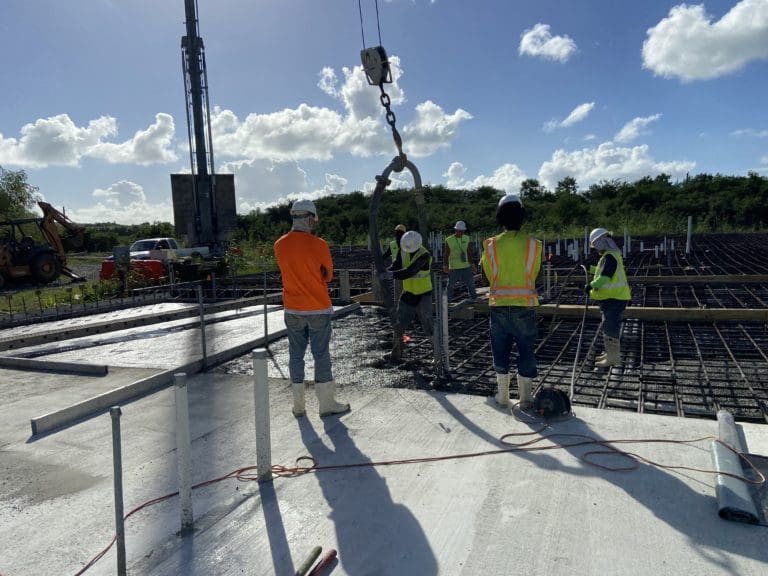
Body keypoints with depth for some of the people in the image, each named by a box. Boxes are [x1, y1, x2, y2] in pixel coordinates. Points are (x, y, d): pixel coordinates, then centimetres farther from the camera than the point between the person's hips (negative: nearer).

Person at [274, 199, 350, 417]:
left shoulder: (280, 245, -1)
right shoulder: (318, 244, -14)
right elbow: (328, 275, -2)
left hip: (292, 309, 4)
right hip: (318, 309, -4)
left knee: (295, 355, 11)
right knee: (321, 355, 4)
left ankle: (298, 405, 18)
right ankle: (326, 403, 13)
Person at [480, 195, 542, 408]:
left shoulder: (491, 245, -5)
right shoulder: (533, 244, -6)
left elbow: (486, 273, 5)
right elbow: (535, 274, 4)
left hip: (499, 306, 1)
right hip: (525, 305, -1)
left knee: (500, 349, 12)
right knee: (526, 350, 9)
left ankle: (502, 395, 21)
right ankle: (525, 397, 14)